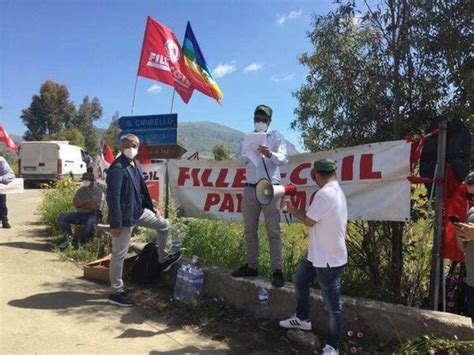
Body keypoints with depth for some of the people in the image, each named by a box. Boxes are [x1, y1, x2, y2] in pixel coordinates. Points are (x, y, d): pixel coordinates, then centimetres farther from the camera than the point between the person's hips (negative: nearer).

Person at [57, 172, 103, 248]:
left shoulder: (98, 191, -3)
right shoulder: (80, 190, 14)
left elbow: (94, 205, -17)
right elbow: (74, 202, -1)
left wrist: (81, 203, -4)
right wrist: (87, 201, -9)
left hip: (92, 215, -6)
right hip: (80, 214, 6)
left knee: (90, 222, -40)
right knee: (62, 217, -12)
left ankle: (79, 243, -22)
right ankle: (68, 237, 3)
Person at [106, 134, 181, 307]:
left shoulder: (136, 164, 8)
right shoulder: (117, 168, -20)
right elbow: (113, 197, -23)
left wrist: (151, 207, 17)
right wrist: (115, 224, -24)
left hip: (139, 211, 9)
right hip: (124, 217, -9)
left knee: (164, 224, 19)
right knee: (119, 254, 2)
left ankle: (163, 259, 35)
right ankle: (115, 292, 15)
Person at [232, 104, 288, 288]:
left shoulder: (277, 137, 4)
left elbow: (283, 158, -10)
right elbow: (240, 160, 5)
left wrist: (270, 154, -31)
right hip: (250, 189, 4)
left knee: (273, 231, -3)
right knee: (249, 230, 9)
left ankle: (277, 270, 1)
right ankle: (251, 266, 19)